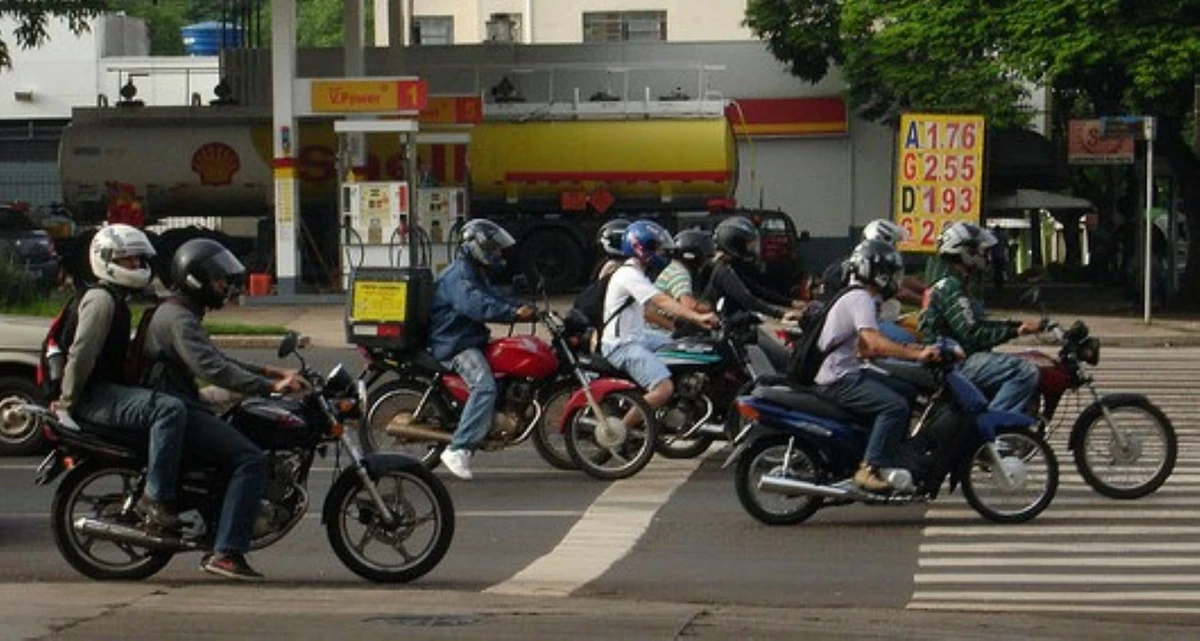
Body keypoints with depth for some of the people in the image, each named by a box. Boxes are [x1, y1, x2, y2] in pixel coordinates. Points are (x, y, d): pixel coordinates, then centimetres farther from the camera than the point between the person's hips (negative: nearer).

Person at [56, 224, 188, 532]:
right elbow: (81, 353, -19)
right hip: (96, 395, -11)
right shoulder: (101, 299, -12)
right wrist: (67, 401, -19)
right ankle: (156, 498, -32)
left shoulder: (118, 300, 22)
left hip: (112, 388, 11)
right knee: (170, 409, -31)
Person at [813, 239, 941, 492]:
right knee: (895, 406, -24)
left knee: (905, 394, 16)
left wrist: (905, 349, 12)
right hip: (838, 380, -11)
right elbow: (873, 342, -29)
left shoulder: (857, 298, 18)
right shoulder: (861, 299, -15)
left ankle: (896, 459, 18)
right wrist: (915, 355, -32)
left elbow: (864, 350, 21)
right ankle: (869, 469, -27)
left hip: (848, 372, 11)